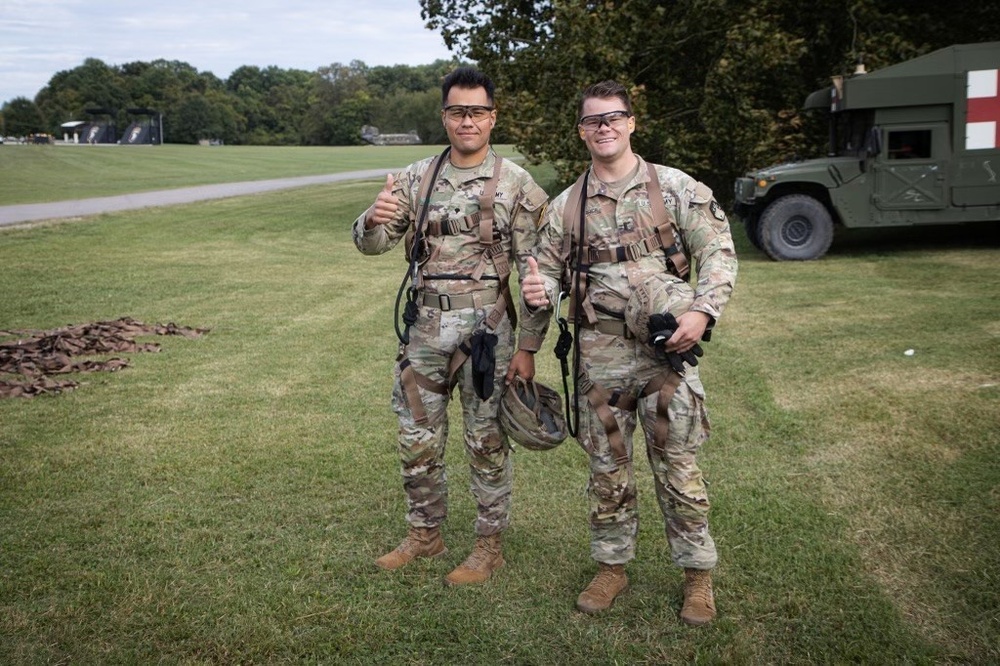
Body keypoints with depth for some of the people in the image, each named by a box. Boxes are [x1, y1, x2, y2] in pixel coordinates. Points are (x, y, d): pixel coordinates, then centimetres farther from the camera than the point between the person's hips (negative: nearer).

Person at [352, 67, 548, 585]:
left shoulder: (516, 184, -5)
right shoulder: (416, 178, 6)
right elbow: (370, 245, 3)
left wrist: (528, 347, -10)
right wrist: (374, 220, -22)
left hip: (485, 329, -4)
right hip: (424, 328, 4)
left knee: (487, 443, 7)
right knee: (417, 440, 13)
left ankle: (489, 546, 23)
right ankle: (425, 535, 32)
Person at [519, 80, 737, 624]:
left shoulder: (676, 188, 1)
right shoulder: (565, 206, 8)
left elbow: (718, 252, -1)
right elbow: (548, 271, 12)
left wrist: (702, 311, -16)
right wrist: (539, 290, -12)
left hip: (667, 353, -2)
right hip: (600, 357, 3)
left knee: (677, 466, 4)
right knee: (606, 468, 12)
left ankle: (698, 575, 20)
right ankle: (611, 567, 29)